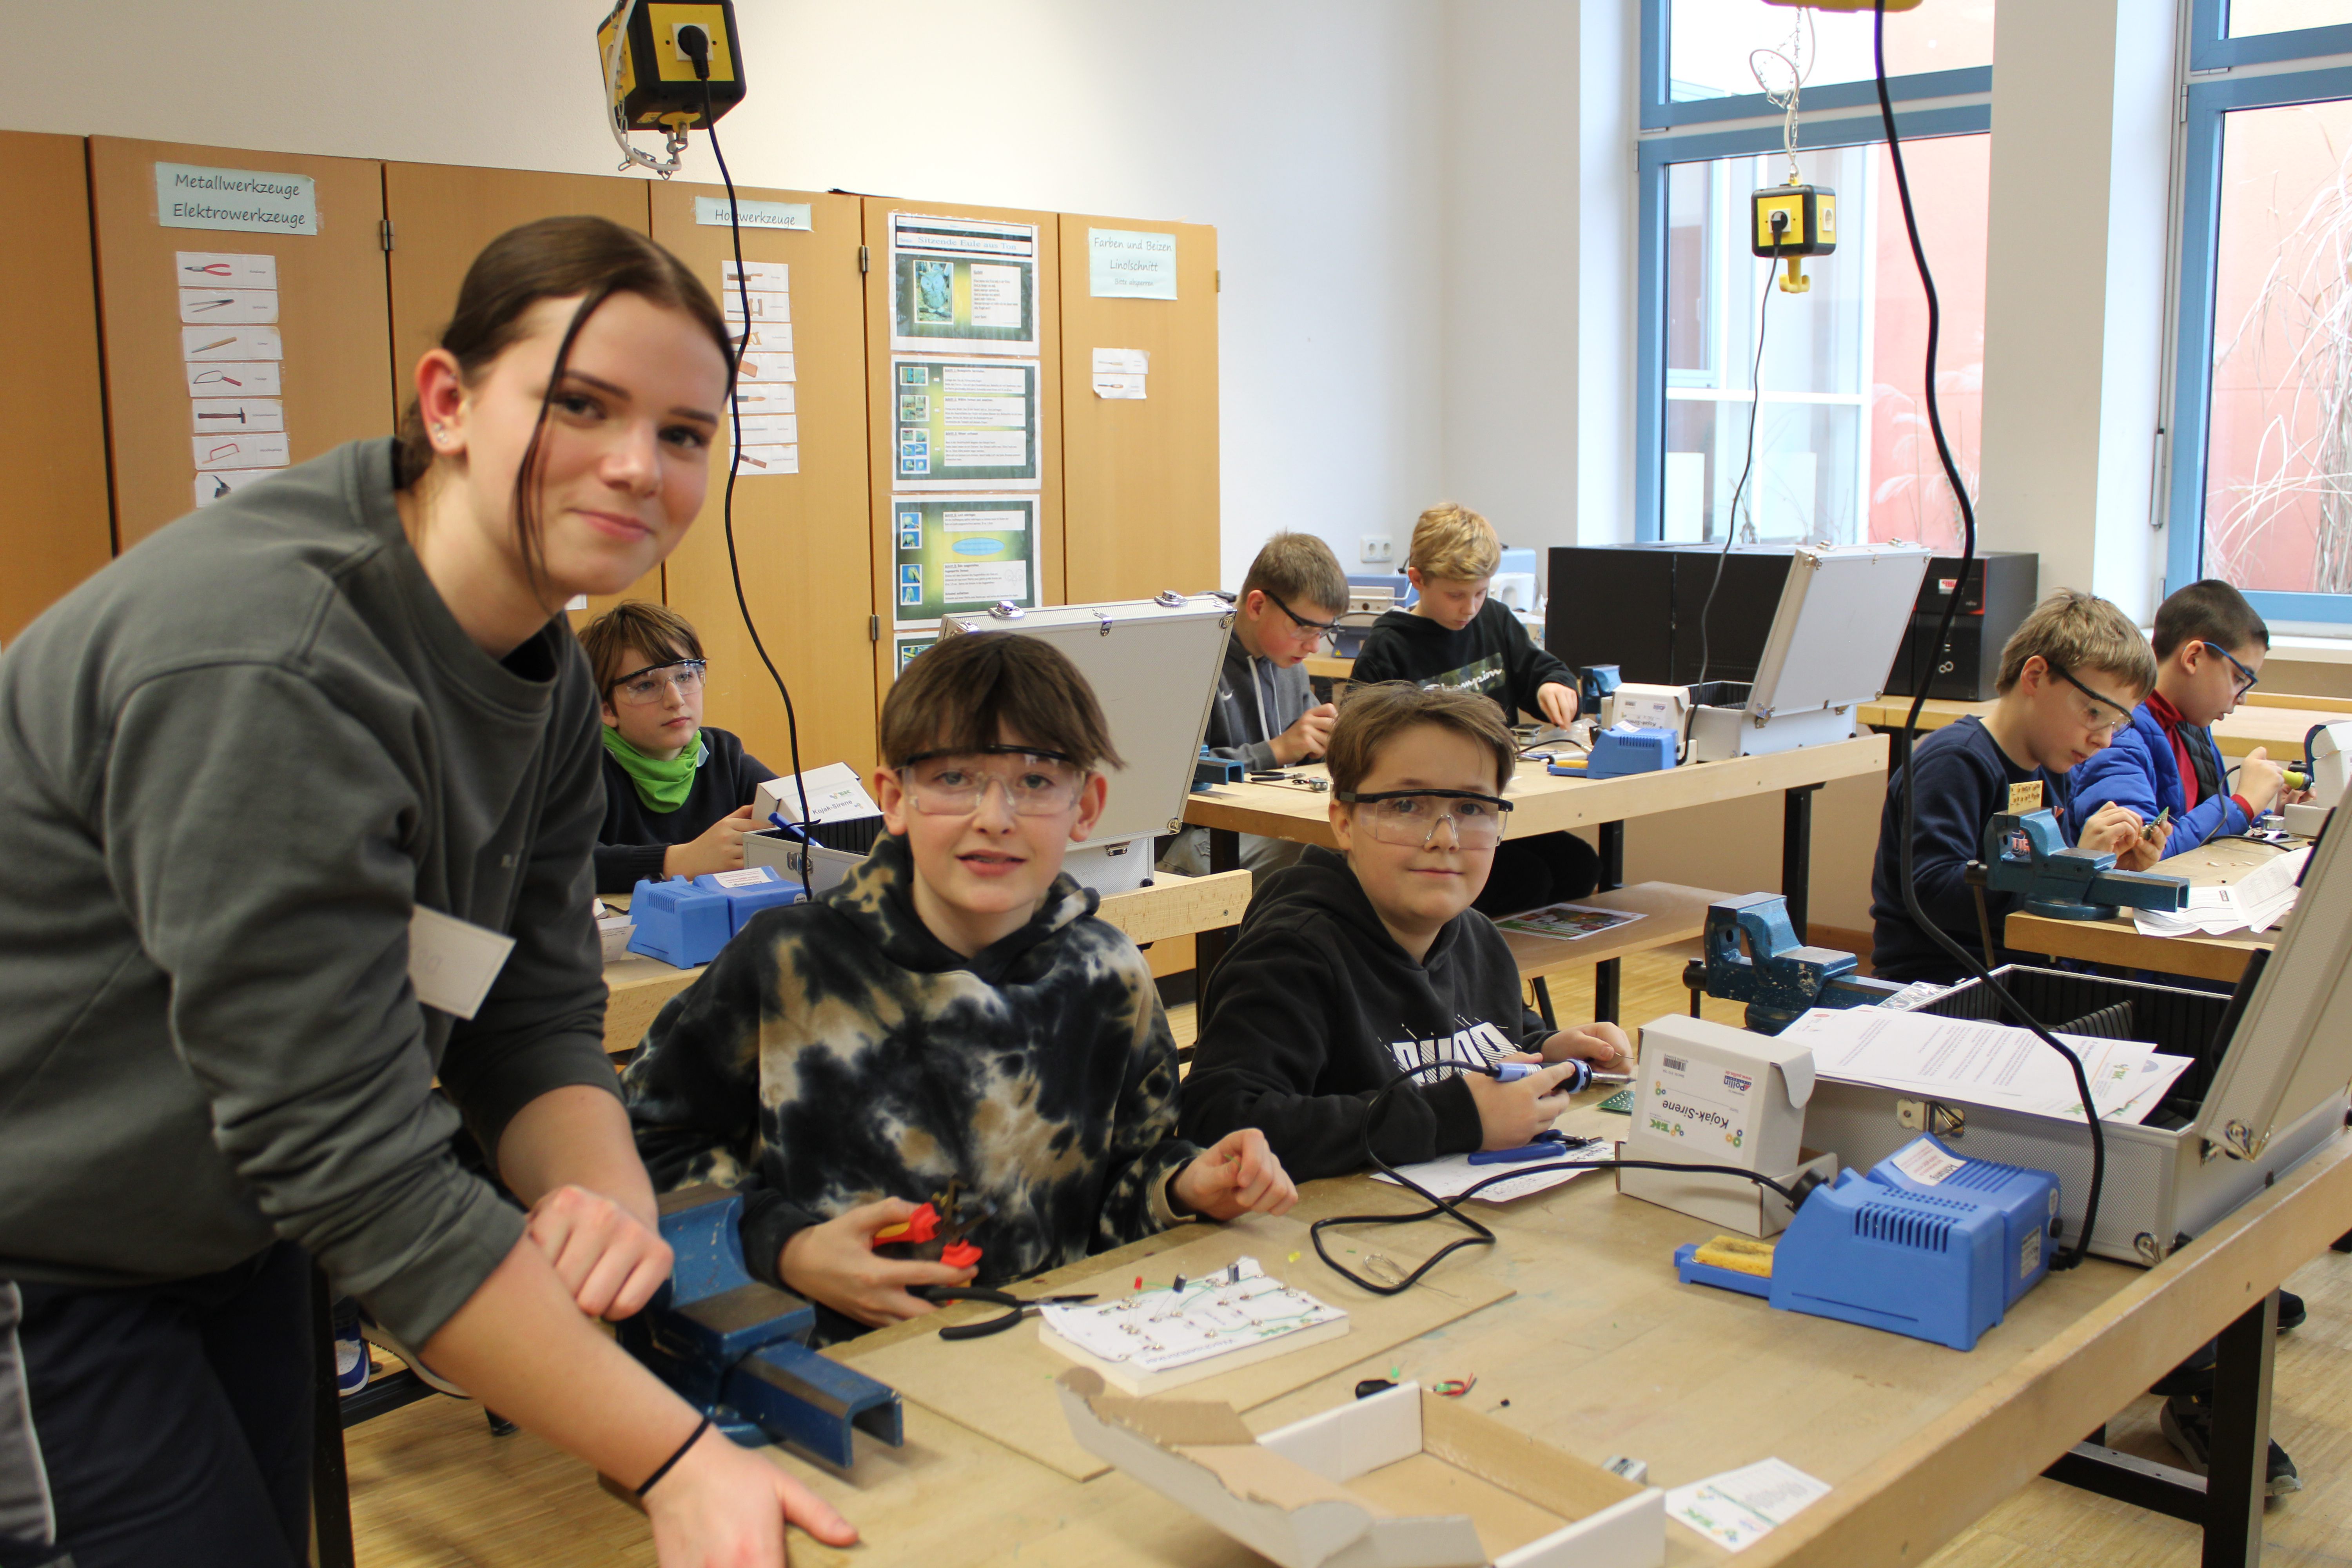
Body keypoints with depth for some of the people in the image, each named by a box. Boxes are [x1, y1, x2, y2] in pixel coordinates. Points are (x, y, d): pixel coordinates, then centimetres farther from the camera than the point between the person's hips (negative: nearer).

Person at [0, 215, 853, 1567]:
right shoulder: (267, 672, -31)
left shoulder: (543, 669, -2)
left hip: (227, 1243, 8)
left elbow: (534, 1015, -2)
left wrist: (606, 1197, -24)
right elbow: (355, 1163, -31)